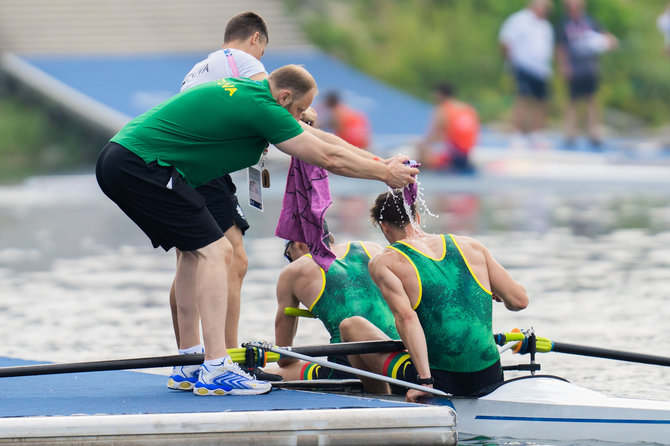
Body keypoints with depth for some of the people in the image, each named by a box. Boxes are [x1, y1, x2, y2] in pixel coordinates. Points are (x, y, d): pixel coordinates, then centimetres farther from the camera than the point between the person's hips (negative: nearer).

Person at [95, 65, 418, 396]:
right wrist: (386, 174, 7)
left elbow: (315, 136, 25)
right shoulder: (260, 106, -12)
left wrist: (381, 163, 27)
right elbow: (327, 158, -6)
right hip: (141, 166, -11)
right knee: (213, 251, -11)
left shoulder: (244, 90, 17)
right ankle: (215, 369, -17)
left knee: (194, 250, 19)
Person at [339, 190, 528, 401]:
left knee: (351, 326, 18)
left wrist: (424, 381, -21)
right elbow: (519, 301, 8)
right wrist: (496, 292, 32)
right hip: (490, 380, 4)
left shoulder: (384, 263, -2)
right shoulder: (470, 246, 9)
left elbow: (406, 318, -18)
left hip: (439, 381, -4)